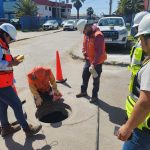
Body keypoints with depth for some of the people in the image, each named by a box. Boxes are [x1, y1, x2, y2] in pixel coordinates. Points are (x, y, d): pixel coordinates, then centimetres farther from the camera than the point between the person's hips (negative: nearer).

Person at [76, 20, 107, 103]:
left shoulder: (98, 35, -26)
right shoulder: (86, 34, 2)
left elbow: (99, 52, -28)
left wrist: (93, 64, -28)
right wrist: (85, 55, 2)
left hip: (97, 62, -8)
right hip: (88, 60, 8)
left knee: (96, 79, 6)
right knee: (84, 76, 17)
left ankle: (95, 96, 23)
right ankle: (83, 91, 38)